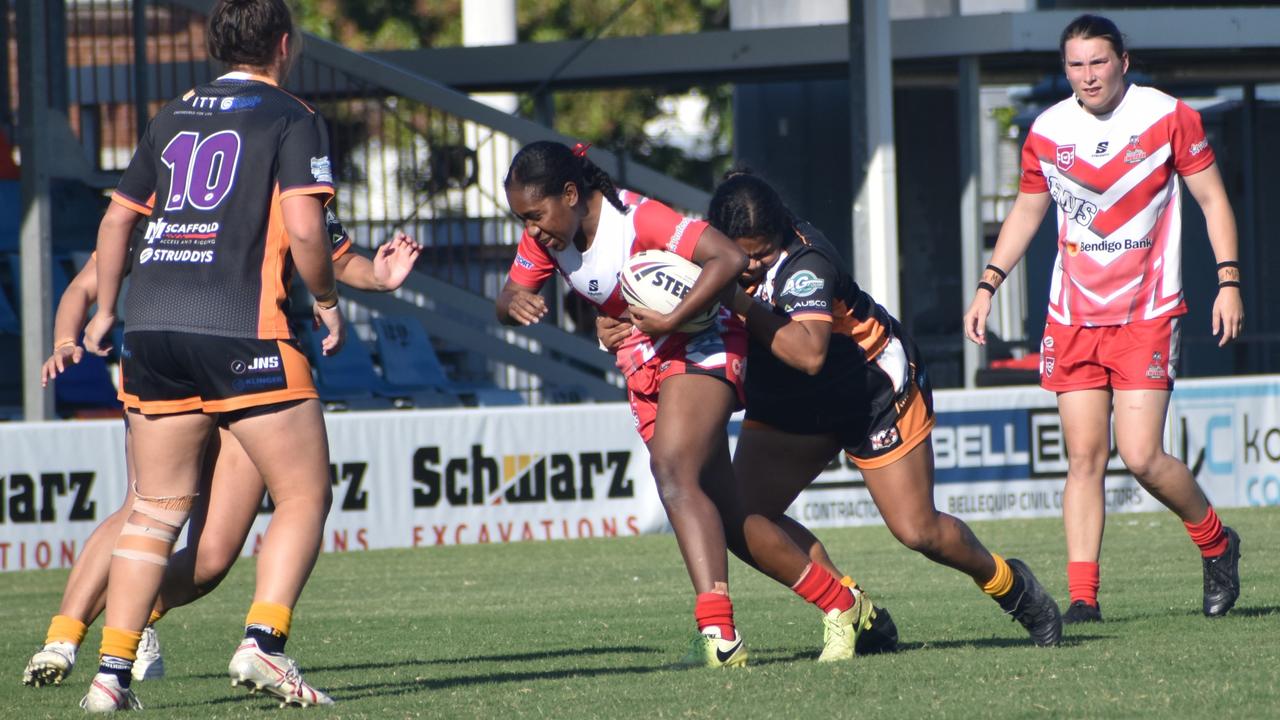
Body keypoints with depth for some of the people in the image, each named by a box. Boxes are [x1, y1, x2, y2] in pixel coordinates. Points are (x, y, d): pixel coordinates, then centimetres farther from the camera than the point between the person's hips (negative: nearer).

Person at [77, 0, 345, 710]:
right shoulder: (292, 119, 1)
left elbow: (117, 218, 23)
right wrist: (327, 302, 5)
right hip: (242, 330, -6)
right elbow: (303, 229, -11)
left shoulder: (172, 116, 18)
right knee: (305, 495, 3)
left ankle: (112, 671, 3)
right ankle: (262, 642, -14)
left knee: (155, 511, 11)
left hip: (150, 327, 6)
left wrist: (105, 311, 35)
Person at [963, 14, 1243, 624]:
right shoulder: (1047, 132, 3)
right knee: (1084, 456, -3)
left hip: (1147, 315, -3)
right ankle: (1082, 596, -1)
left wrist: (1228, 281, -8)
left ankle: (1216, 544, 13)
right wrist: (987, 286, 11)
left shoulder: (1168, 117, -6)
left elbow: (1212, 199, 1)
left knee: (1140, 456, -12)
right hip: (1073, 316, 3)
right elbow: (1026, 211, 18)